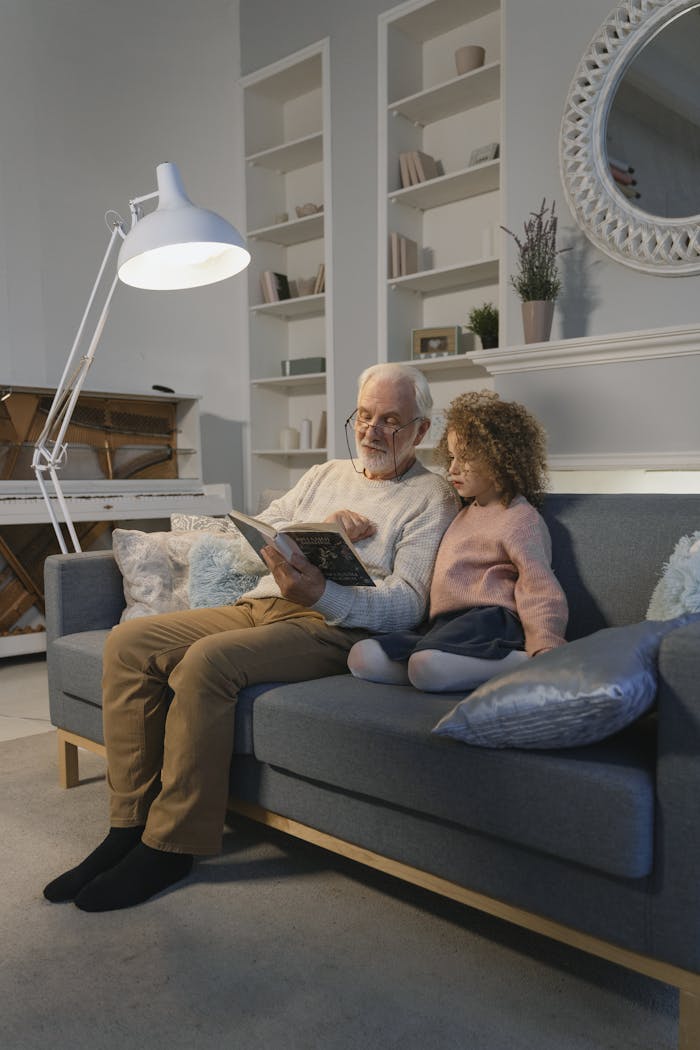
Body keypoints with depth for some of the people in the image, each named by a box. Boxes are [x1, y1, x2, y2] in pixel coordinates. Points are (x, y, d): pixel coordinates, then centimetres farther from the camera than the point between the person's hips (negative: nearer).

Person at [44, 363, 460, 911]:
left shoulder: (432, 497, 4)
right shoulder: (326, 474, 25)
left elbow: (408, 602, -9)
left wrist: (321, 593, -26)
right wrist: (318, 527, -4)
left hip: (332, 626, -7)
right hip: (259, 606, 7)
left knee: (208, 659, -32)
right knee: (130, 641, -12)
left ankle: (171, 845, -17)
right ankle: (130, 822, -7)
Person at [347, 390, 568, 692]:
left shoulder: (519, 519, -3)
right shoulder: (469, 511, 27)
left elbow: (541, 593, -12)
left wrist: (545, 647, -26)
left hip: (487, 619, -9)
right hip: (443, 624, 9)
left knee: (427, 665, -38)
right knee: (362, 656, -11)